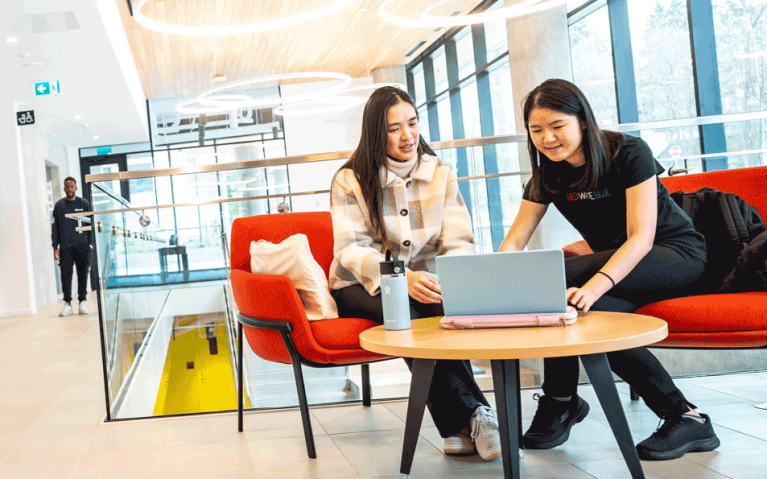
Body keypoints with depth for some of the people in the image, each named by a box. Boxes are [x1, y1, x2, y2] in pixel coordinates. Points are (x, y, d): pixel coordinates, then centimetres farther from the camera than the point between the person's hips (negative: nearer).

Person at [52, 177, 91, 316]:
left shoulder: (84, 204, 8)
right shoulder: (59, 205, 7)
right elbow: (54, 227, 7)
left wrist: (90, 244, 2)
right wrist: (55, 247, 1)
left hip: (82, 245, 0)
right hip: (65, 246, 0)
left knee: (83, 274, 3)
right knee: (66, 274, -5)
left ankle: (82, 302, 12)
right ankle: (67, 304, -1)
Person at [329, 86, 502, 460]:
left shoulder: (440, 173, 4)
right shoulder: (350, 181, -4)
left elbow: (459, 242, -3)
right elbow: (350, 249, -15)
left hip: (423, 282, 2)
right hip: (361, 288, -2)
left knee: (452, 305, -33)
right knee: (403, 312, -36)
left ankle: (459, 428, -33)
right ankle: (472, 415, -34)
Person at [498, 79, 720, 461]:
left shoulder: (629, 153, -18)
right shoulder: (547, 176, -2)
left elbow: (642, 237, -26)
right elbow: (514, 242, -7)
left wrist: (595, 285, -44)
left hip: (678, 255, -5)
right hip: (616, 269, 6)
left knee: (559, 277, -30)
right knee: (592, 313, -32)